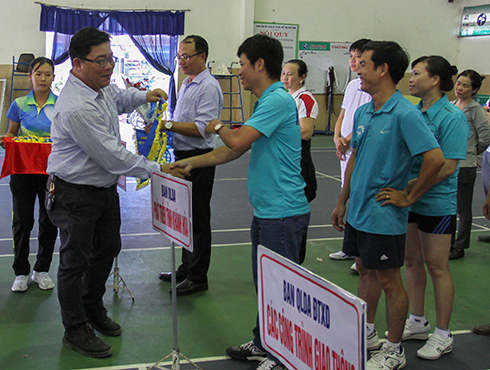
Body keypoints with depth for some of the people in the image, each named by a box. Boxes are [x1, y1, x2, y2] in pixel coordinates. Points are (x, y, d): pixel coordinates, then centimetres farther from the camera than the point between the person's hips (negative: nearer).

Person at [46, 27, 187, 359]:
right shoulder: (77, 108, -30)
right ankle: (75, 330, 18)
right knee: (76, 260, 2)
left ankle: (93, 308, 42)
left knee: (107, 248, 21)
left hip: (105, 187, 10)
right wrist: (157, 169, -22)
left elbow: (118, 98, 30)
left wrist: (144, 96, 14)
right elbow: (112, 156, -29)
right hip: (76, 193, -10)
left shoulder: (101, 86, 2)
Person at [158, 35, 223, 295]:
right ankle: (186, 268, 31)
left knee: (198, 219, -2)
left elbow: (201, 128, -24)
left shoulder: (209, 87, -15)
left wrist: (170, 124, -25)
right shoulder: (187, 84, 16)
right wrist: (164, 123, 10)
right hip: (182, 157, 10)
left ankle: (197, 277, 7)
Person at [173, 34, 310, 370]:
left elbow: (238, 141, -23)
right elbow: (236, 150, 21)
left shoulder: (278, 100, -17)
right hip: (266, 210, 10)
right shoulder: (267, 101, 16)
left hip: (283, 212, -10)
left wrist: (218, 126, -1)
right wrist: (192, 162, 20)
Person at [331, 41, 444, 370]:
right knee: (366, 272, 20)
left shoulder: (405, 114, -19)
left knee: (389, 282, 5)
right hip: (358, 213, 8)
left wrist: (408, 198, -16)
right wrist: (343, 202, 17)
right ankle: (367, 334, 38)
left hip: (384, 217, -8)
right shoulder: (362, 112, 6)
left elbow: (435, 159, -25)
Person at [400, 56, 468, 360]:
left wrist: (410, 187, -24)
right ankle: (417, 322, 31)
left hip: (437, 203, -7)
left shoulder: (452, 117, -14)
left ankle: (443, 335, 17)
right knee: (412, 260, 14)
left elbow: (447, 167, -20)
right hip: (409, 201, 7)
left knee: (437, 266, 3)